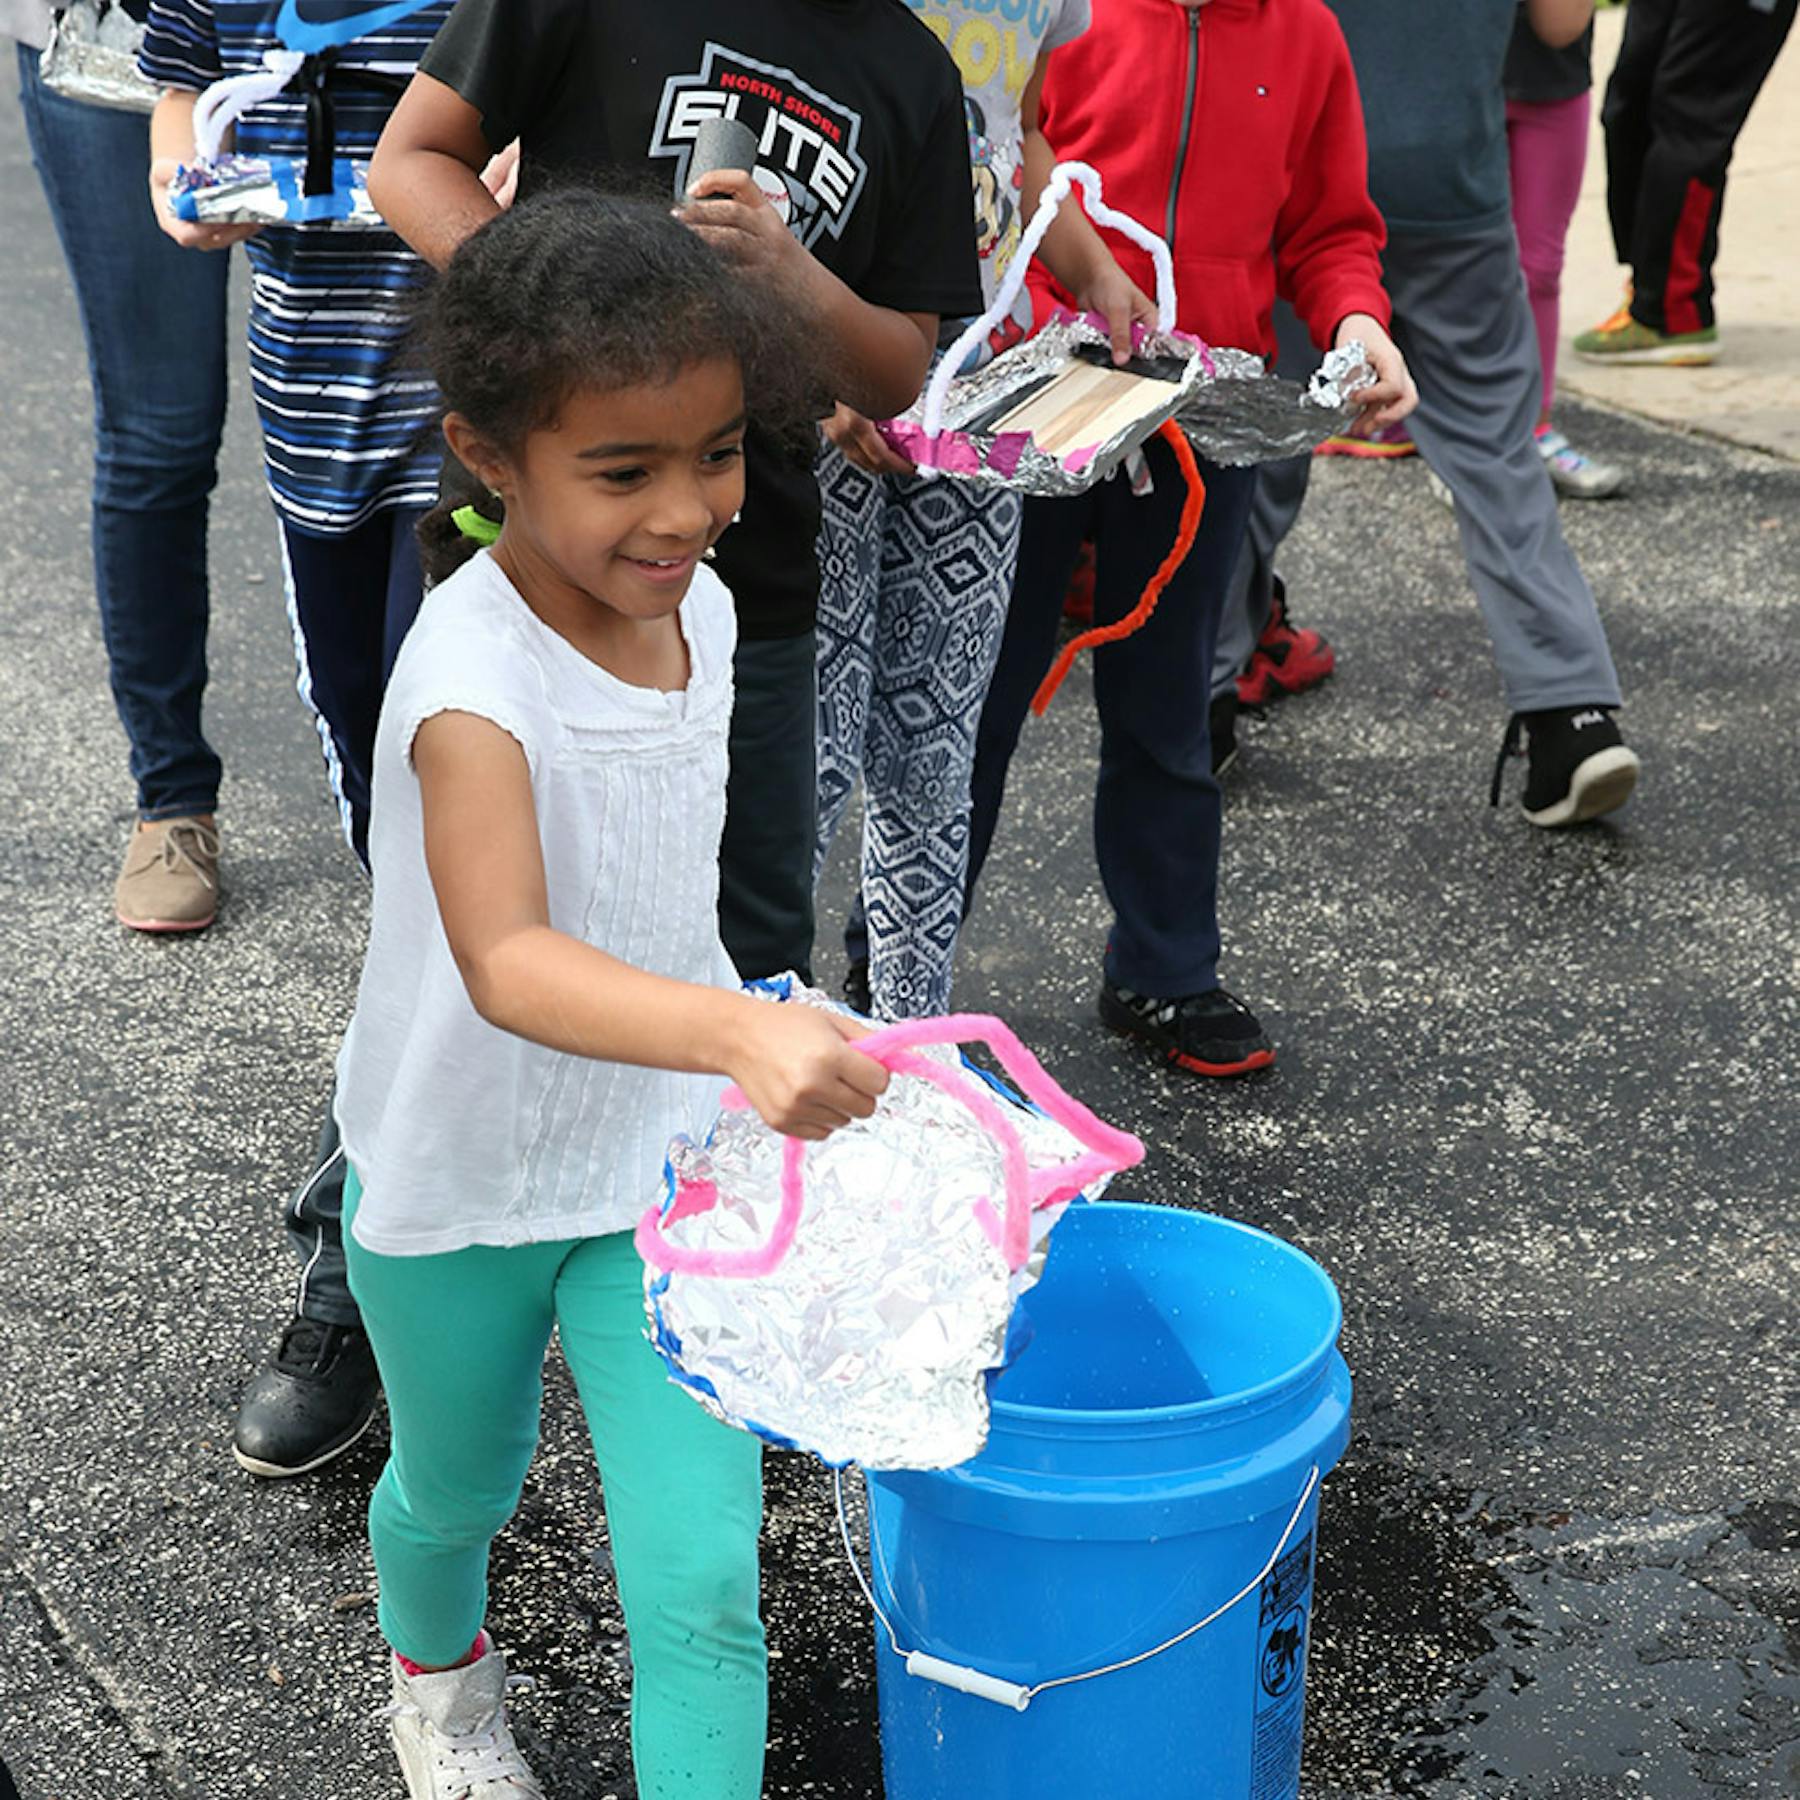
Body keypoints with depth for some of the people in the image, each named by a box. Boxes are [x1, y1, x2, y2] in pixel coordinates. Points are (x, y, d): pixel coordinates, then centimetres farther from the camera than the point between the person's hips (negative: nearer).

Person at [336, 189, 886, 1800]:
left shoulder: (697, 606, -8)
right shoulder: (474, 675, -30)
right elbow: (507, 962, -46)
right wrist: (738, 1033, -61)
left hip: (664, 1163, 4)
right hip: (463, 1184, -3)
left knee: (703, 1571, -5)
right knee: (460, 1486, 25)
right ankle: (438, 1664, 59)